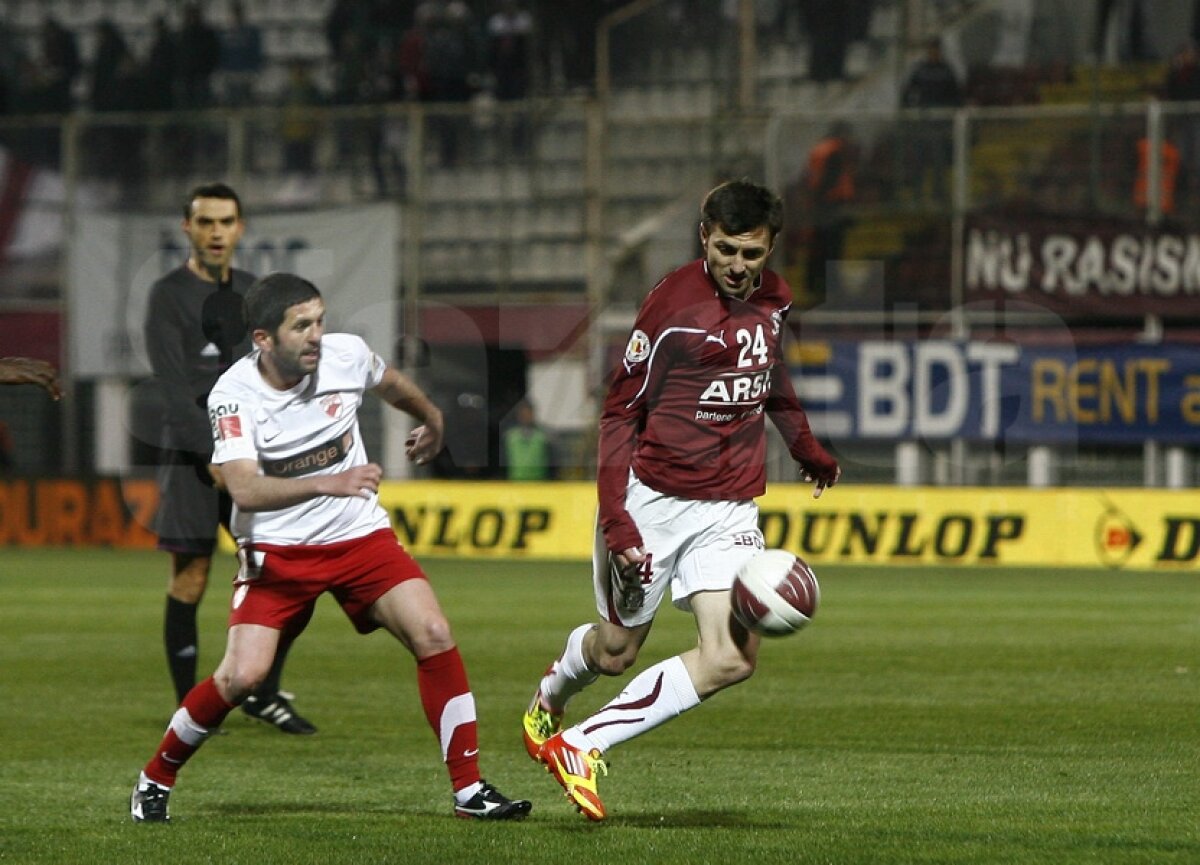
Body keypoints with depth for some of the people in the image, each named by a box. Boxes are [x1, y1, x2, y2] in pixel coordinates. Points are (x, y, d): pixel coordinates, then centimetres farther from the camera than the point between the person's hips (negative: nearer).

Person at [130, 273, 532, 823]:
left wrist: (432, 421, 35)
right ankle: (156, 779, 7)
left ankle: (469, 788, -5)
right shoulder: (233, 396, -19)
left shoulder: (347, 355, -9)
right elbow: (245, 490, -31)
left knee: (433, 635, -15)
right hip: (276, 551, -3)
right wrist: (327, 484, -44)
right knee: (243, 675, -17)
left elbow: (393, 386, 16)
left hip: (360, 536, 3)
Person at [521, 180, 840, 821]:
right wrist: (616, 520, -20)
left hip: (731, 509, 4)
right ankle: (550, 695, 45)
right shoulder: (673, 302, -14)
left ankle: (582, 746, -10)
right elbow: (620, 412, -11)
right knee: (615, 649, 8)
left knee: (732, 657, -16)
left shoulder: (773, 299, 5)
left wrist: (806, 449, 41)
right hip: (653, 498, -4)